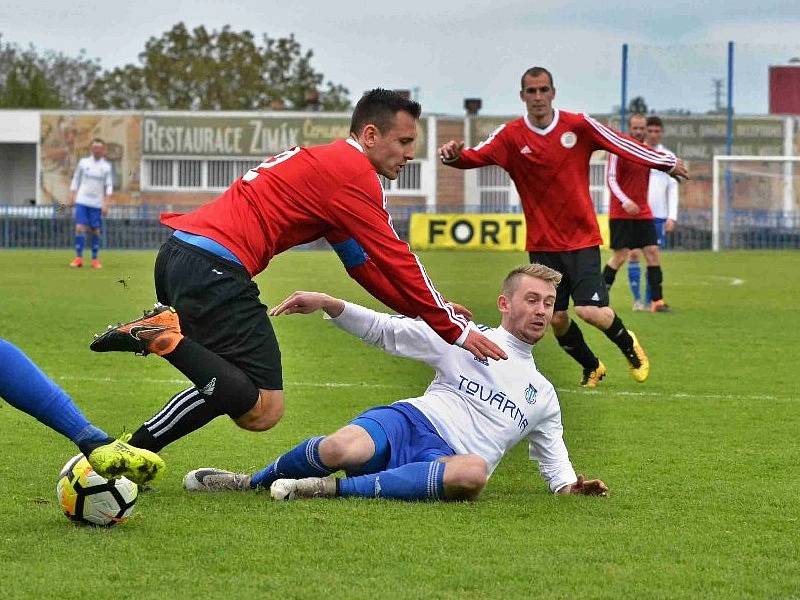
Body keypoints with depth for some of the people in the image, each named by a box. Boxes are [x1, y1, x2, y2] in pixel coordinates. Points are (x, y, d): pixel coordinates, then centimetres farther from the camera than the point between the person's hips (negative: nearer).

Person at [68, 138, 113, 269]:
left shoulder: (106, 166, 5)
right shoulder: (83, 162, 5)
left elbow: (108, 186, 5)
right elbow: (75, 180, 12)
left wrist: (105, 203, -4)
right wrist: (71, 196, 5)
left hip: (97, 203, 0)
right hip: (82, 201, 0)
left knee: (96, 230, 2)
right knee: (80, 228, -11)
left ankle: (95, 259, 11)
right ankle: (78, 257, -7)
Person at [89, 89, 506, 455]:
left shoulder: (327, 165, 27)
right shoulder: (354, 172, -4)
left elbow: (366, 266, 30)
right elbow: (397, 263, -5)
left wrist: (432, 309, 23)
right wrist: (455, 331, 1)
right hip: (214, 268, -11)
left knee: (230, 391, 23)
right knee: (263, 409, -15)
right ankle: (165, 335, -18)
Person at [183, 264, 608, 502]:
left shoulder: (543, 396, 26)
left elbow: (555, 463, 31)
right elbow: (385, 331, 10)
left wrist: (570, 485, 6)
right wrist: (326, 303, -6)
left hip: (446, 463, 2)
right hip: (409, 422, -2)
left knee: (474, 473, -39)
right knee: (341, 449, -38)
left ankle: (334, 489, -33)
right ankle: (254, 481, -5)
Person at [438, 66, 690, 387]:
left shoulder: (578, 125, -5)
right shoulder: (511, 136, -5)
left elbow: (622, 145, 2)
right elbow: (476, 156, -18)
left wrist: (667, 163, 7)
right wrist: (453, 156, -40)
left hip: (582, 239, -2)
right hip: (542, 244, 2)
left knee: (590, 311, -16)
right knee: (557, 319, 4)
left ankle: (629, 345, 16)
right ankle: (592, 368, 33)